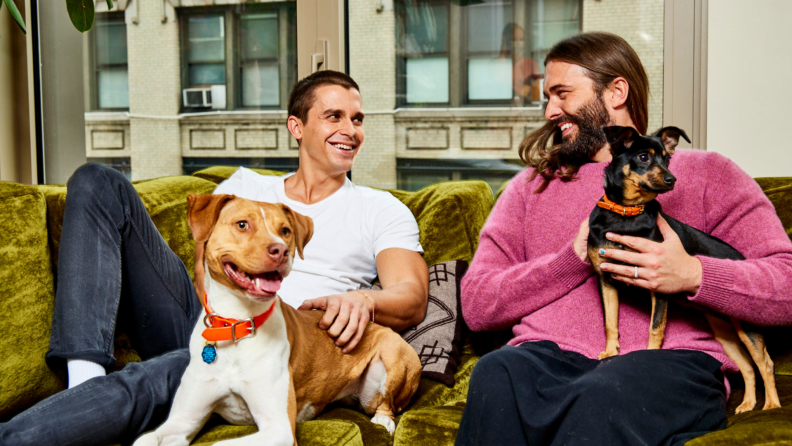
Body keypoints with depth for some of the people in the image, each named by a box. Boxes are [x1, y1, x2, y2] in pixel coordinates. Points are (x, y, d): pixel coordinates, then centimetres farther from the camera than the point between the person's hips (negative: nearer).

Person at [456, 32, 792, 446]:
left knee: (601, 399, -39)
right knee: (496, 376, -34)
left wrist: (692, 274, -12)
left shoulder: (705, 174, 18)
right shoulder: (532, 185, 26)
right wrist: (575, 258, -1)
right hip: (549, 354, 3)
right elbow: (475, 304, 13)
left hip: (669, 357, -3)